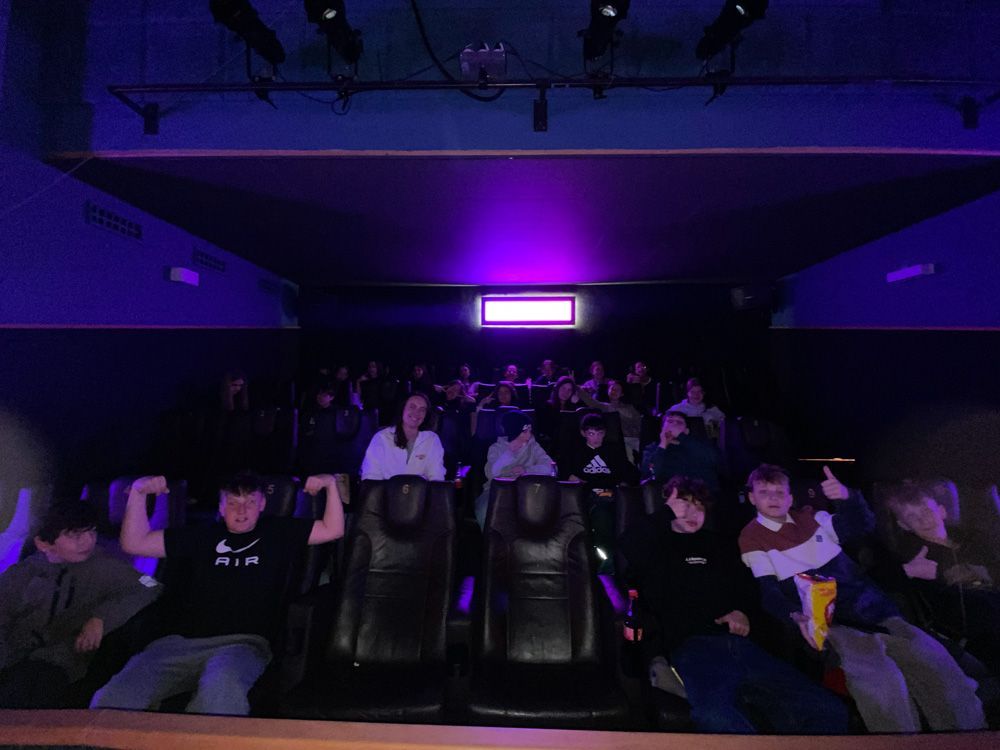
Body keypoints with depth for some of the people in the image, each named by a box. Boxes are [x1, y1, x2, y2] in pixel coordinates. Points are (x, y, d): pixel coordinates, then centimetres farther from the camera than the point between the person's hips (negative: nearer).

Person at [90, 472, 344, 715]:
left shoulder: (278, 533, 17)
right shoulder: (204, 536, 23)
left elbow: (333, 530, 11)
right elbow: (134, 543, 21)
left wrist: (331, 484, 1)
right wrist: (138, 493, 12)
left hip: (244, 642, -3)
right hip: (180, 642, 4)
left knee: (221, 691, -38)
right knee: (111, 699, -25)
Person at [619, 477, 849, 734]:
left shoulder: (720, 545, 27)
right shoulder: (657, 545, 10)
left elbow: (745, 584, 29)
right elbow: (629, 547, -12)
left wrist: (741, 611, 7)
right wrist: (668, 511, -3)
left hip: (738, 643, 5)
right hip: (691, 645, -5)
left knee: (829, 710, -17)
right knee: (715, 716, -37)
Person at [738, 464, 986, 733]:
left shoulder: (810, 518, 13)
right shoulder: (752, 538, -2)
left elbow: (863, 526, 7)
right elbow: (768, 592, -7)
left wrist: (848, 496, -12)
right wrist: (796, 616, -26)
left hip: (868, 608, 5)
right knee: (879, 677, -29)